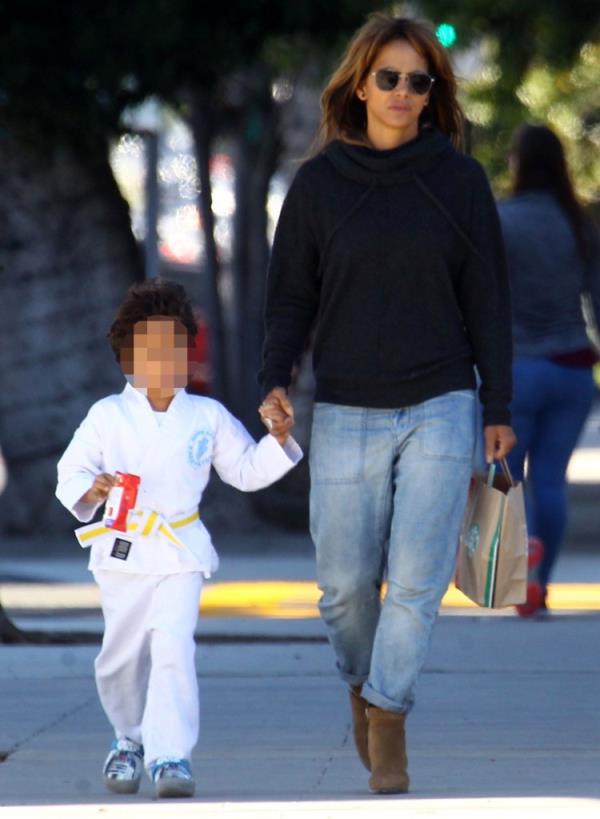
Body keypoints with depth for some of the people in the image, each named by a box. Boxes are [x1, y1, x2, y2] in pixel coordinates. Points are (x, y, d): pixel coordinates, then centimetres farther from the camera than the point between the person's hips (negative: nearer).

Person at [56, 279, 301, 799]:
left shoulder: (208, 417, 7)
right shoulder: (108, 416, 3)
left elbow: (246, 471, 14)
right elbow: (70, 471, 2)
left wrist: (278, 441, -2)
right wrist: (89, 489, -20)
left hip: (181, 553, -1)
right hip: (123, 554, 1)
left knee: (173, 646, -18)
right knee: (122, 657, 10)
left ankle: (171, 754, -21)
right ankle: (130, 740, 36)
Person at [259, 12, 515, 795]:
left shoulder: (459, 179, 1)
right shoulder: (319, 183, 2)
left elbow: (487, 299, 5)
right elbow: (290, 295, 6)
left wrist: (499, 407, 3)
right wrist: (274, 381, -10)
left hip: (440, 408, -1)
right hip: (346, 414, 1)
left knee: (417, 581, -7)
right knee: (346, 584, 5)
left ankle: (388, 716, 2)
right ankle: (363, 683, 32)